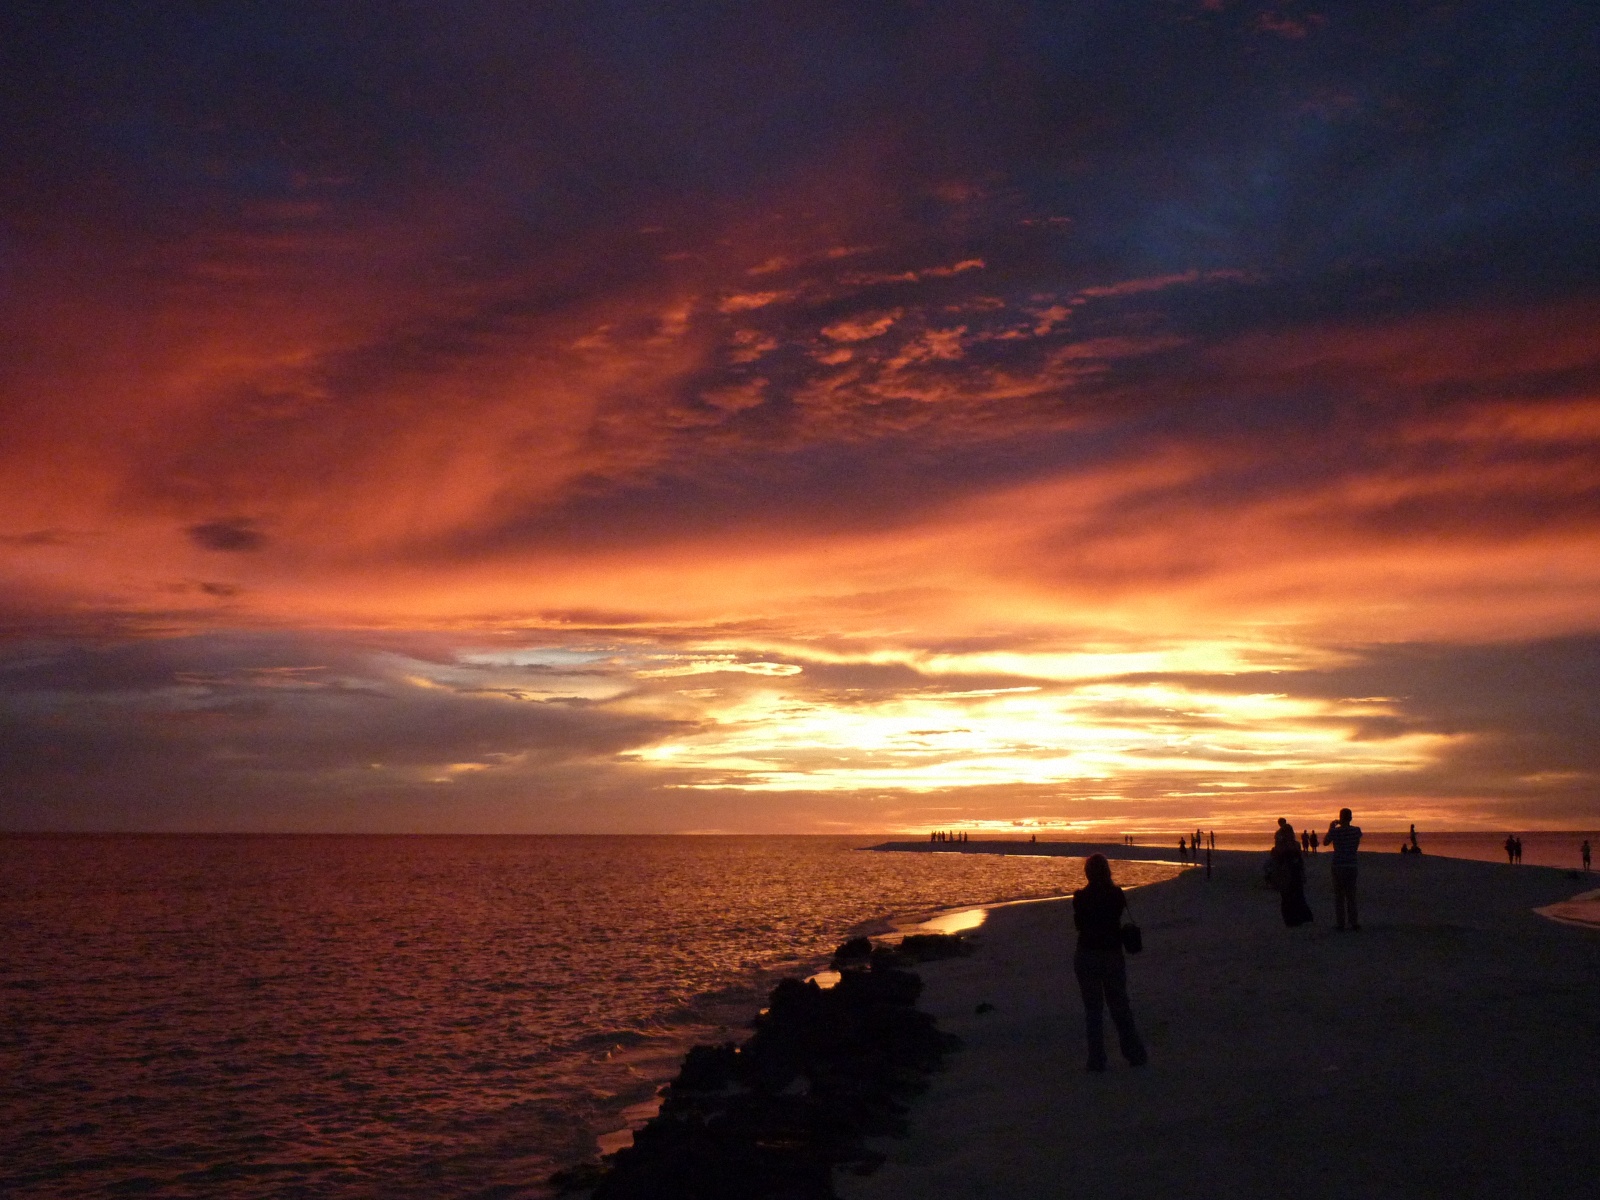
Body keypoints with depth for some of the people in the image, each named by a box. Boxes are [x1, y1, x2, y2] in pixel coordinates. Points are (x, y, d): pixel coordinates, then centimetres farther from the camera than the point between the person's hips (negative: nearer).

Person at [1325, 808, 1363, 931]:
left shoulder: (1335, 831, -11)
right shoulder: (1356, 830, -3)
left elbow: (1325, 842, 7)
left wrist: (1331, 828, 14)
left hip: (1338, 866, -2)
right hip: (1352, 866, 2)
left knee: (1339, 895, 5)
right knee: (1351, 895, 11)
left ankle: (1340, 922, 3)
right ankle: (1354, 922, 8)